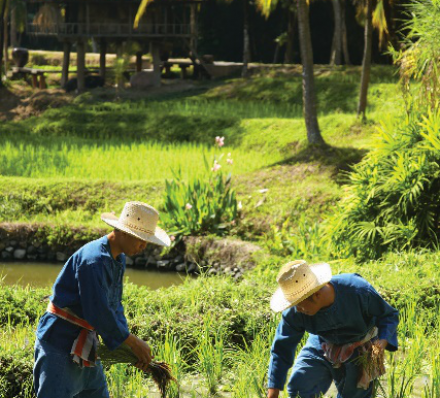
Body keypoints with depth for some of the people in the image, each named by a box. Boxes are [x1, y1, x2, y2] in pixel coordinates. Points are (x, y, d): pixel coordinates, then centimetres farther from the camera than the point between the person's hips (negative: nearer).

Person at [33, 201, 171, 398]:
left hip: (83, 344, 10)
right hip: (59, 341, -10)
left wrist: (130, 345, 1)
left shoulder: (118, 259, 9)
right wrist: (133, 342, -15)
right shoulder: (93, 259, -23)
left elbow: (114, 306, 14)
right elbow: (98, 312, -26)